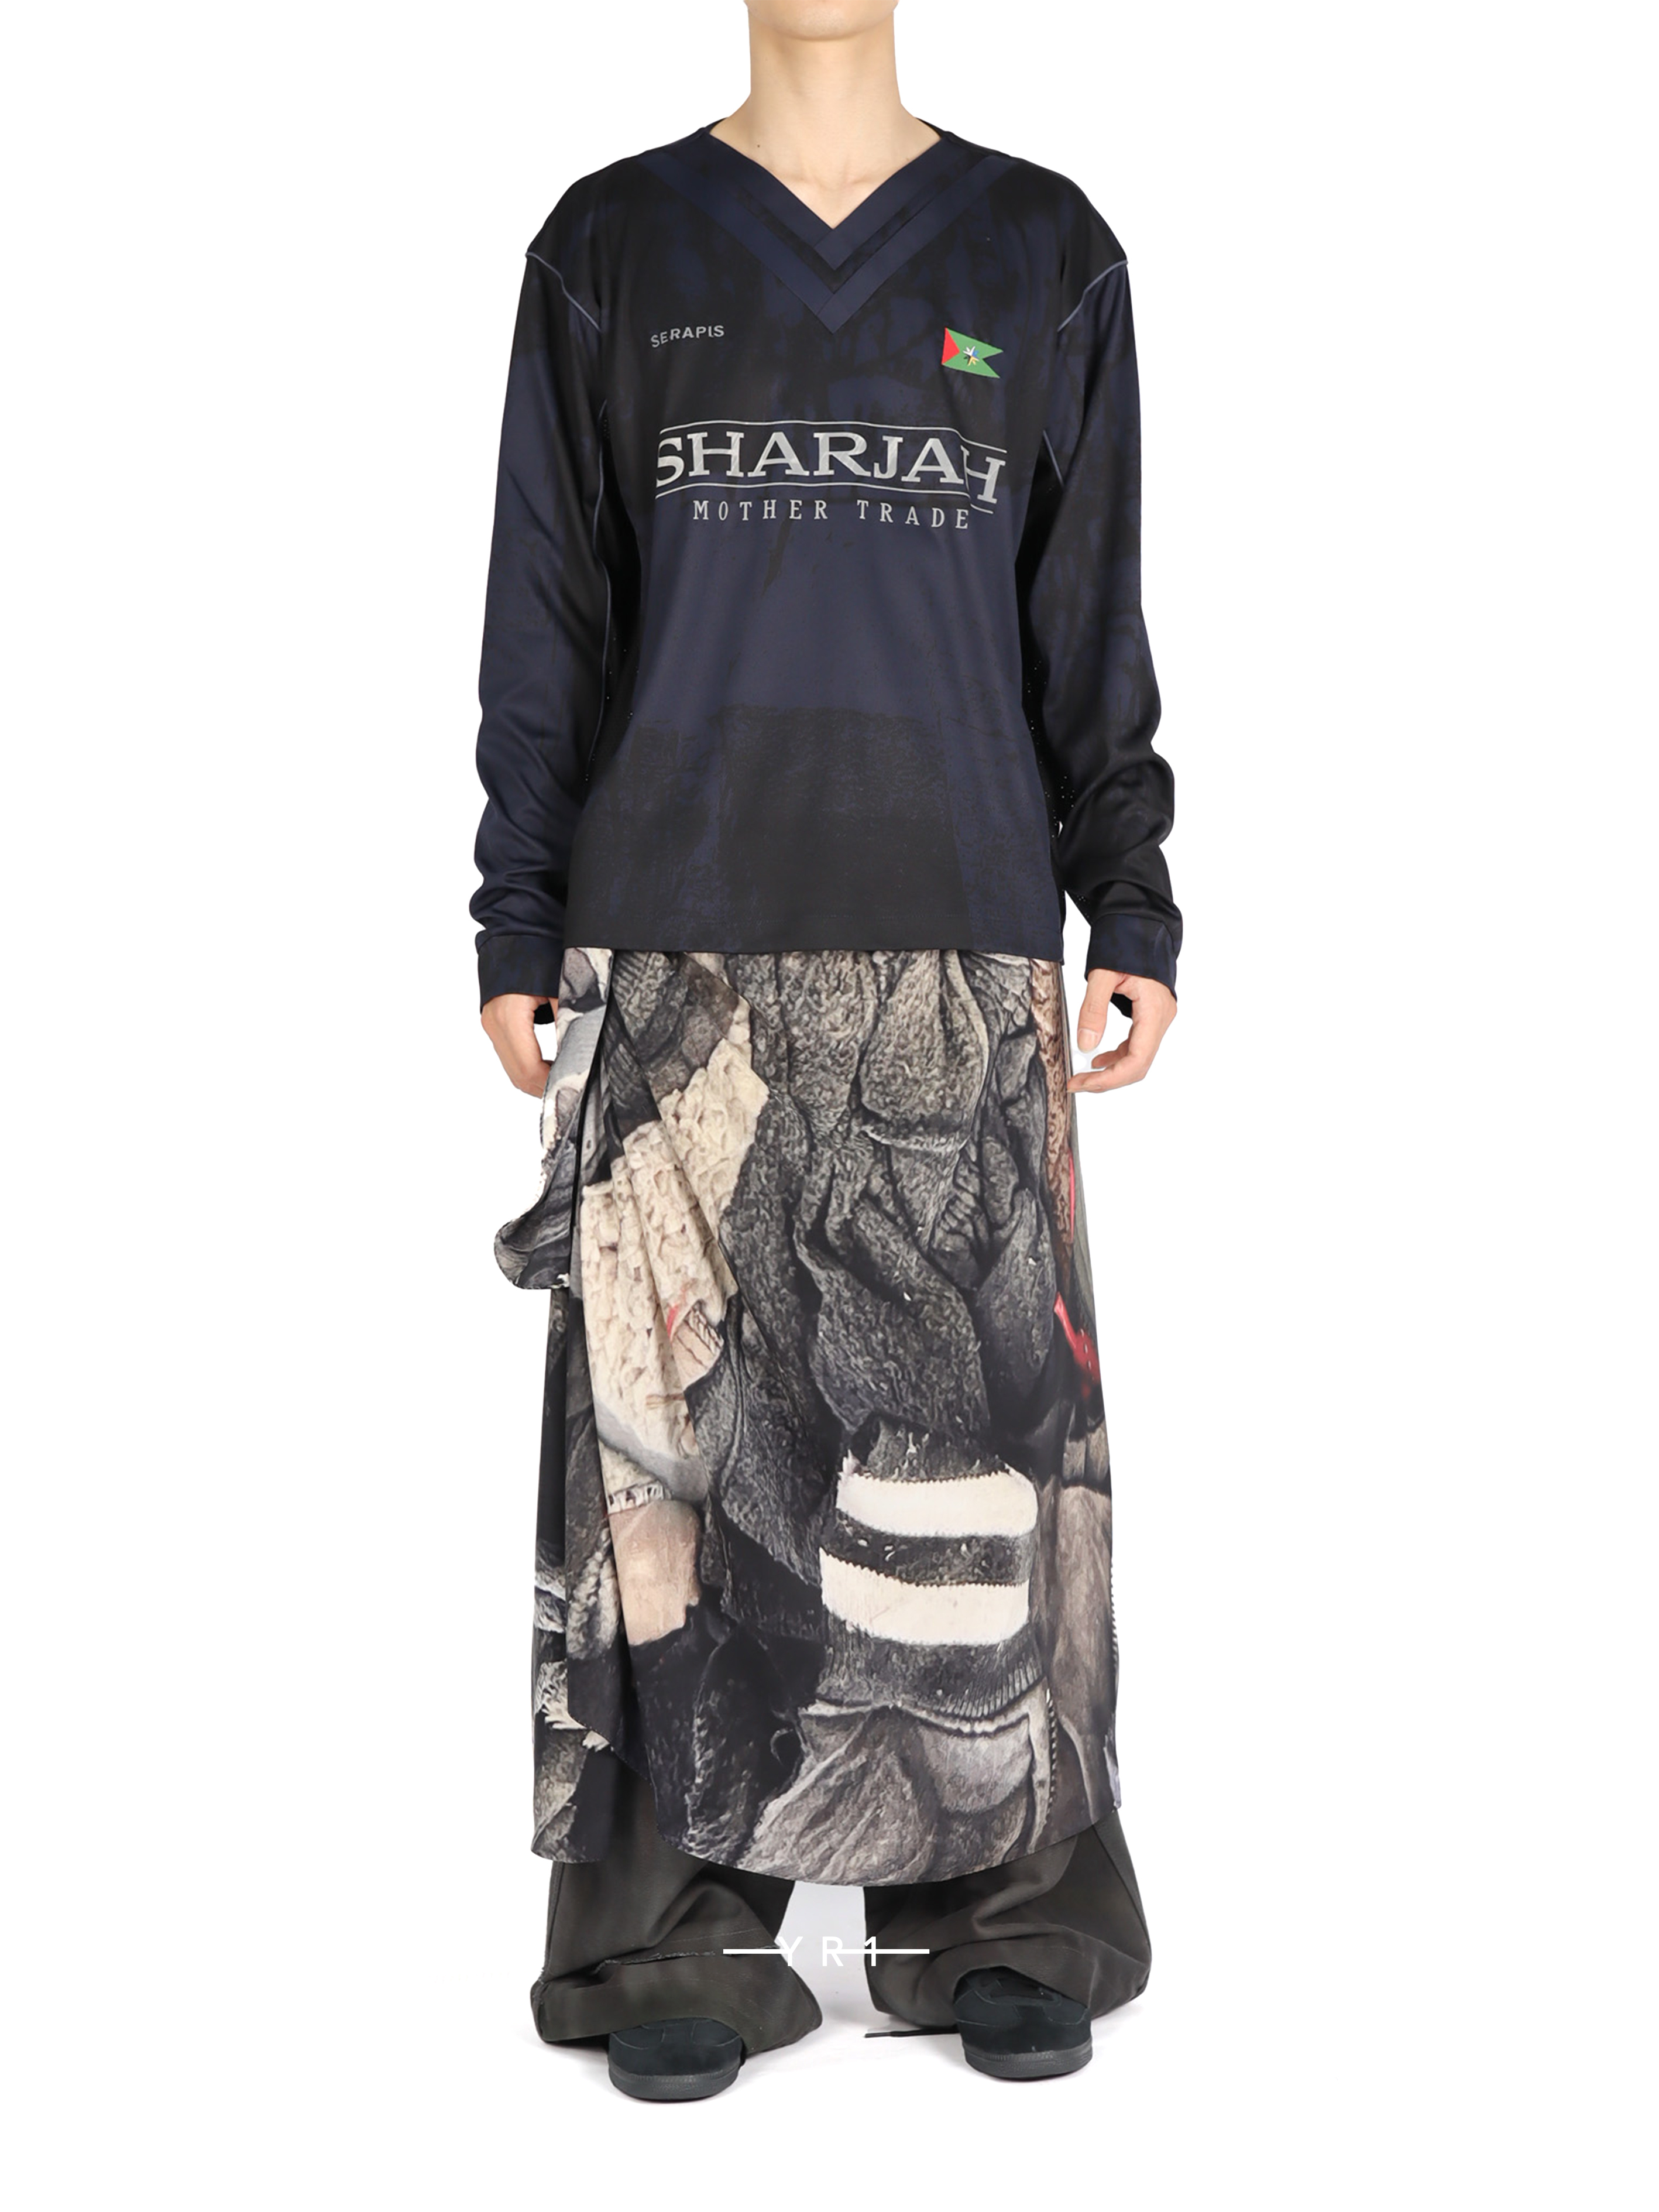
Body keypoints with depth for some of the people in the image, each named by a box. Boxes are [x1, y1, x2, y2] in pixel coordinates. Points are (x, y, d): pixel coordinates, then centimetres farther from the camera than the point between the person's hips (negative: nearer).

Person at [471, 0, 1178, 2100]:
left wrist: (1133, 915, 4)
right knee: (679, 1415, 0)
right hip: (676, 941, 0)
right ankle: (689, 1928, 11)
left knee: (973, 1416, 0)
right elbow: (547, 618, 8)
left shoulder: (1047, 253, 11)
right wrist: (519, 933, 3)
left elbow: (1090, 623, 11)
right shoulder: (611, 247, 10)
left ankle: (997, 1915, 14)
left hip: (958, 938, 1)